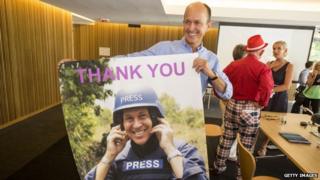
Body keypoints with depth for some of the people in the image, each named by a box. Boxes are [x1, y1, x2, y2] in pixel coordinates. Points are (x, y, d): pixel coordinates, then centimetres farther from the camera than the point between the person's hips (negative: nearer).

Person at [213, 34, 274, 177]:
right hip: (250, 110, -4)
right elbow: (266, 92, -23)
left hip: (231, 106, 4)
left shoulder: (233, 64, 0)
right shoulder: (263, 68, -11)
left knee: (226, 138, 19)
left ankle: (218, 167, 36)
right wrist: (261, 105, -4)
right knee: (246, 144, 11)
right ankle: (241, 175, 27)